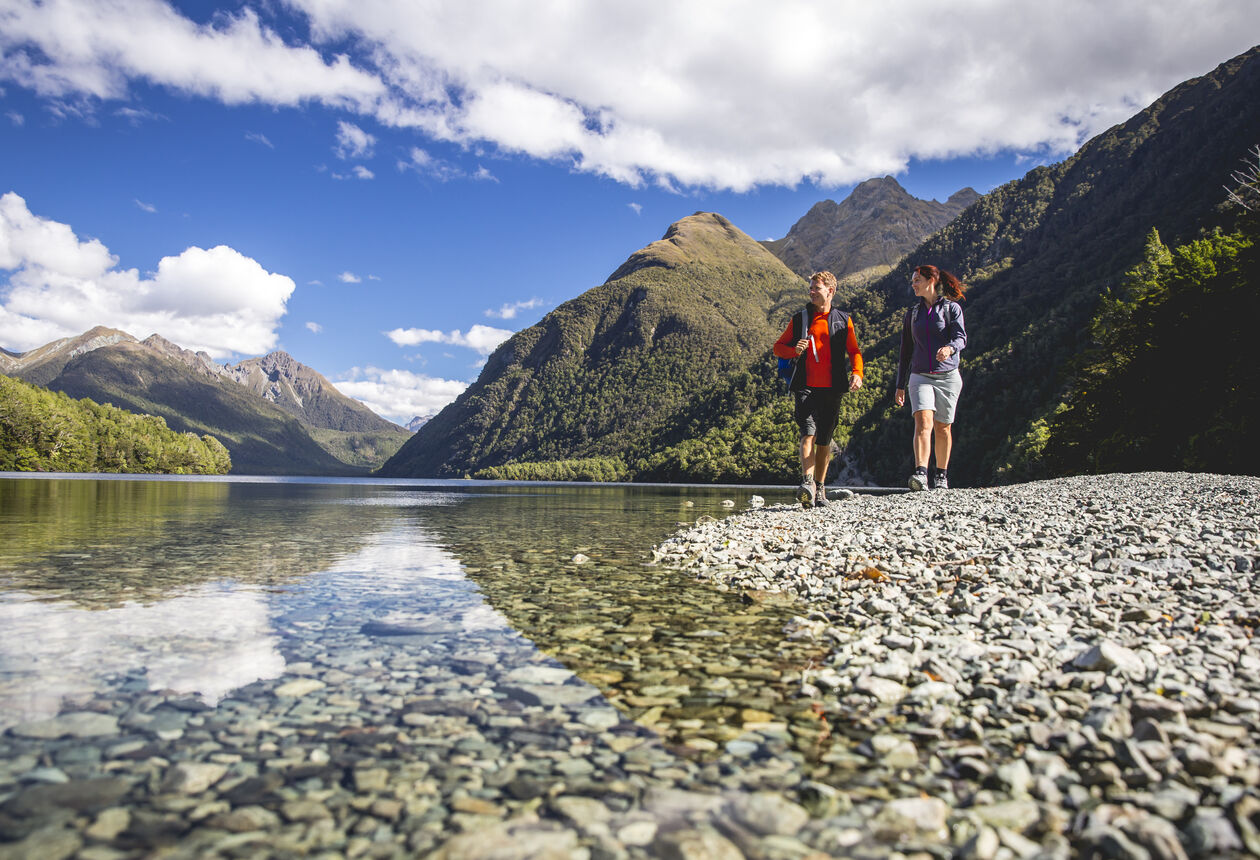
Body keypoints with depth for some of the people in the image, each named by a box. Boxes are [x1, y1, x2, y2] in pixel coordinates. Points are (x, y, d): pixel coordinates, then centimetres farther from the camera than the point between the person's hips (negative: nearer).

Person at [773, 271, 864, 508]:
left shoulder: (843, 320, 11)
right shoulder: (799, 320, 9)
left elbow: (854, 351, 13)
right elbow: (778, 347, 12)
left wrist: (857, 373, -6)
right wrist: (794, 350, -9)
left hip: (832, 389, 1)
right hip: (806, 388, -1)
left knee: (824, 441, 7)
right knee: (808, 433, -19)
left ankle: (819, 489, 19)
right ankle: (807, 482, -26)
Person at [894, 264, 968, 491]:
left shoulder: (951, 307, 3)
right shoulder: (912, 312, 14)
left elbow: (960, 337, -12)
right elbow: (906, 350, 17)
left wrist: (949, 348, -37)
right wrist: (900, 384, 15)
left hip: (947, 376, -2)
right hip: (920, 376, 2)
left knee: (943, 428, 6)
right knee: (923, 422, -18)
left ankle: (941, 475, 22)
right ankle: (920, 474, -31)